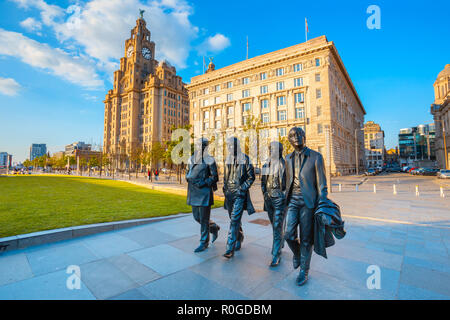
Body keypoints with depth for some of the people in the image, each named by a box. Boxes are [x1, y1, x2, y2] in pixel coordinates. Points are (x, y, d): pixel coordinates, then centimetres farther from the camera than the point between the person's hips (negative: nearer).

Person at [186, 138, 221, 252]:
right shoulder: (191, 159, 11)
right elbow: (188, 174, 18)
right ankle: (214, 227, 38)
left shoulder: (209, 160, -7)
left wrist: (203, 183, -17)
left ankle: (204, 243, 17)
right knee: (196, 216, 14)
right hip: (193, 192, 7)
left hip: (204, 192, -6)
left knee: (204, 218, 1)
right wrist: (190, 178, -4)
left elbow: (214, 177, -8)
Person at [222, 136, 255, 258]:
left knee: (234, 220, -10)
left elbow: (251, 176, -6)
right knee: (234, 219, 16)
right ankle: (239, 239, 38)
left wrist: (242, 188, -13)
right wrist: (225, 188, 10)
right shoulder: (228, 159, 11)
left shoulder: (245, 159, -6)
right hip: (229, 193, 6)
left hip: (240, 194, -6)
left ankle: (230, 248, -4)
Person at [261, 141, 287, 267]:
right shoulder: (266, 165, 9)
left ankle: (276, 255, 4)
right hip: (268, 199, 6)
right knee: (274, 225, 18)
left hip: (279, 199, -6)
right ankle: (280, 244, 41)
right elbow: (263, 182, 17)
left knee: (277, 227, -5)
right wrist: (265, 193, 9)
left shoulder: (284, 164, -7)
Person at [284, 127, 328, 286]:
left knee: (306, 239, 6)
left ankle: (304, 271, 26)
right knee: (289, 235, 0)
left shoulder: (316, 157, -4)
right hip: (292, 201, 4)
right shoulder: (288, 158, 10)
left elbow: (321, 184, -4)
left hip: (308, 201, -3)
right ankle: (297, 254, 34)